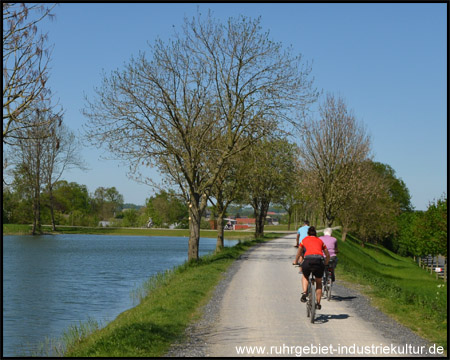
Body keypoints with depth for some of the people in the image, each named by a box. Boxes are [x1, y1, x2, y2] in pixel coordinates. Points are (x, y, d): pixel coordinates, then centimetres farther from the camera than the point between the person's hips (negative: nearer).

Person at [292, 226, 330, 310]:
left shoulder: (304, 240, 23)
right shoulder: (320, 241, 26)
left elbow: (299, 254, 37)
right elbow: (328, 255, 32)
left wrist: (295, 262, 54)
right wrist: (325, 264, 50)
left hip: (308, 260, -1)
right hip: (319, 260, 1)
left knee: (305, 277, 30)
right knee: (319, 282, 24)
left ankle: (304, 292, 5)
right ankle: (318, 303, 21)